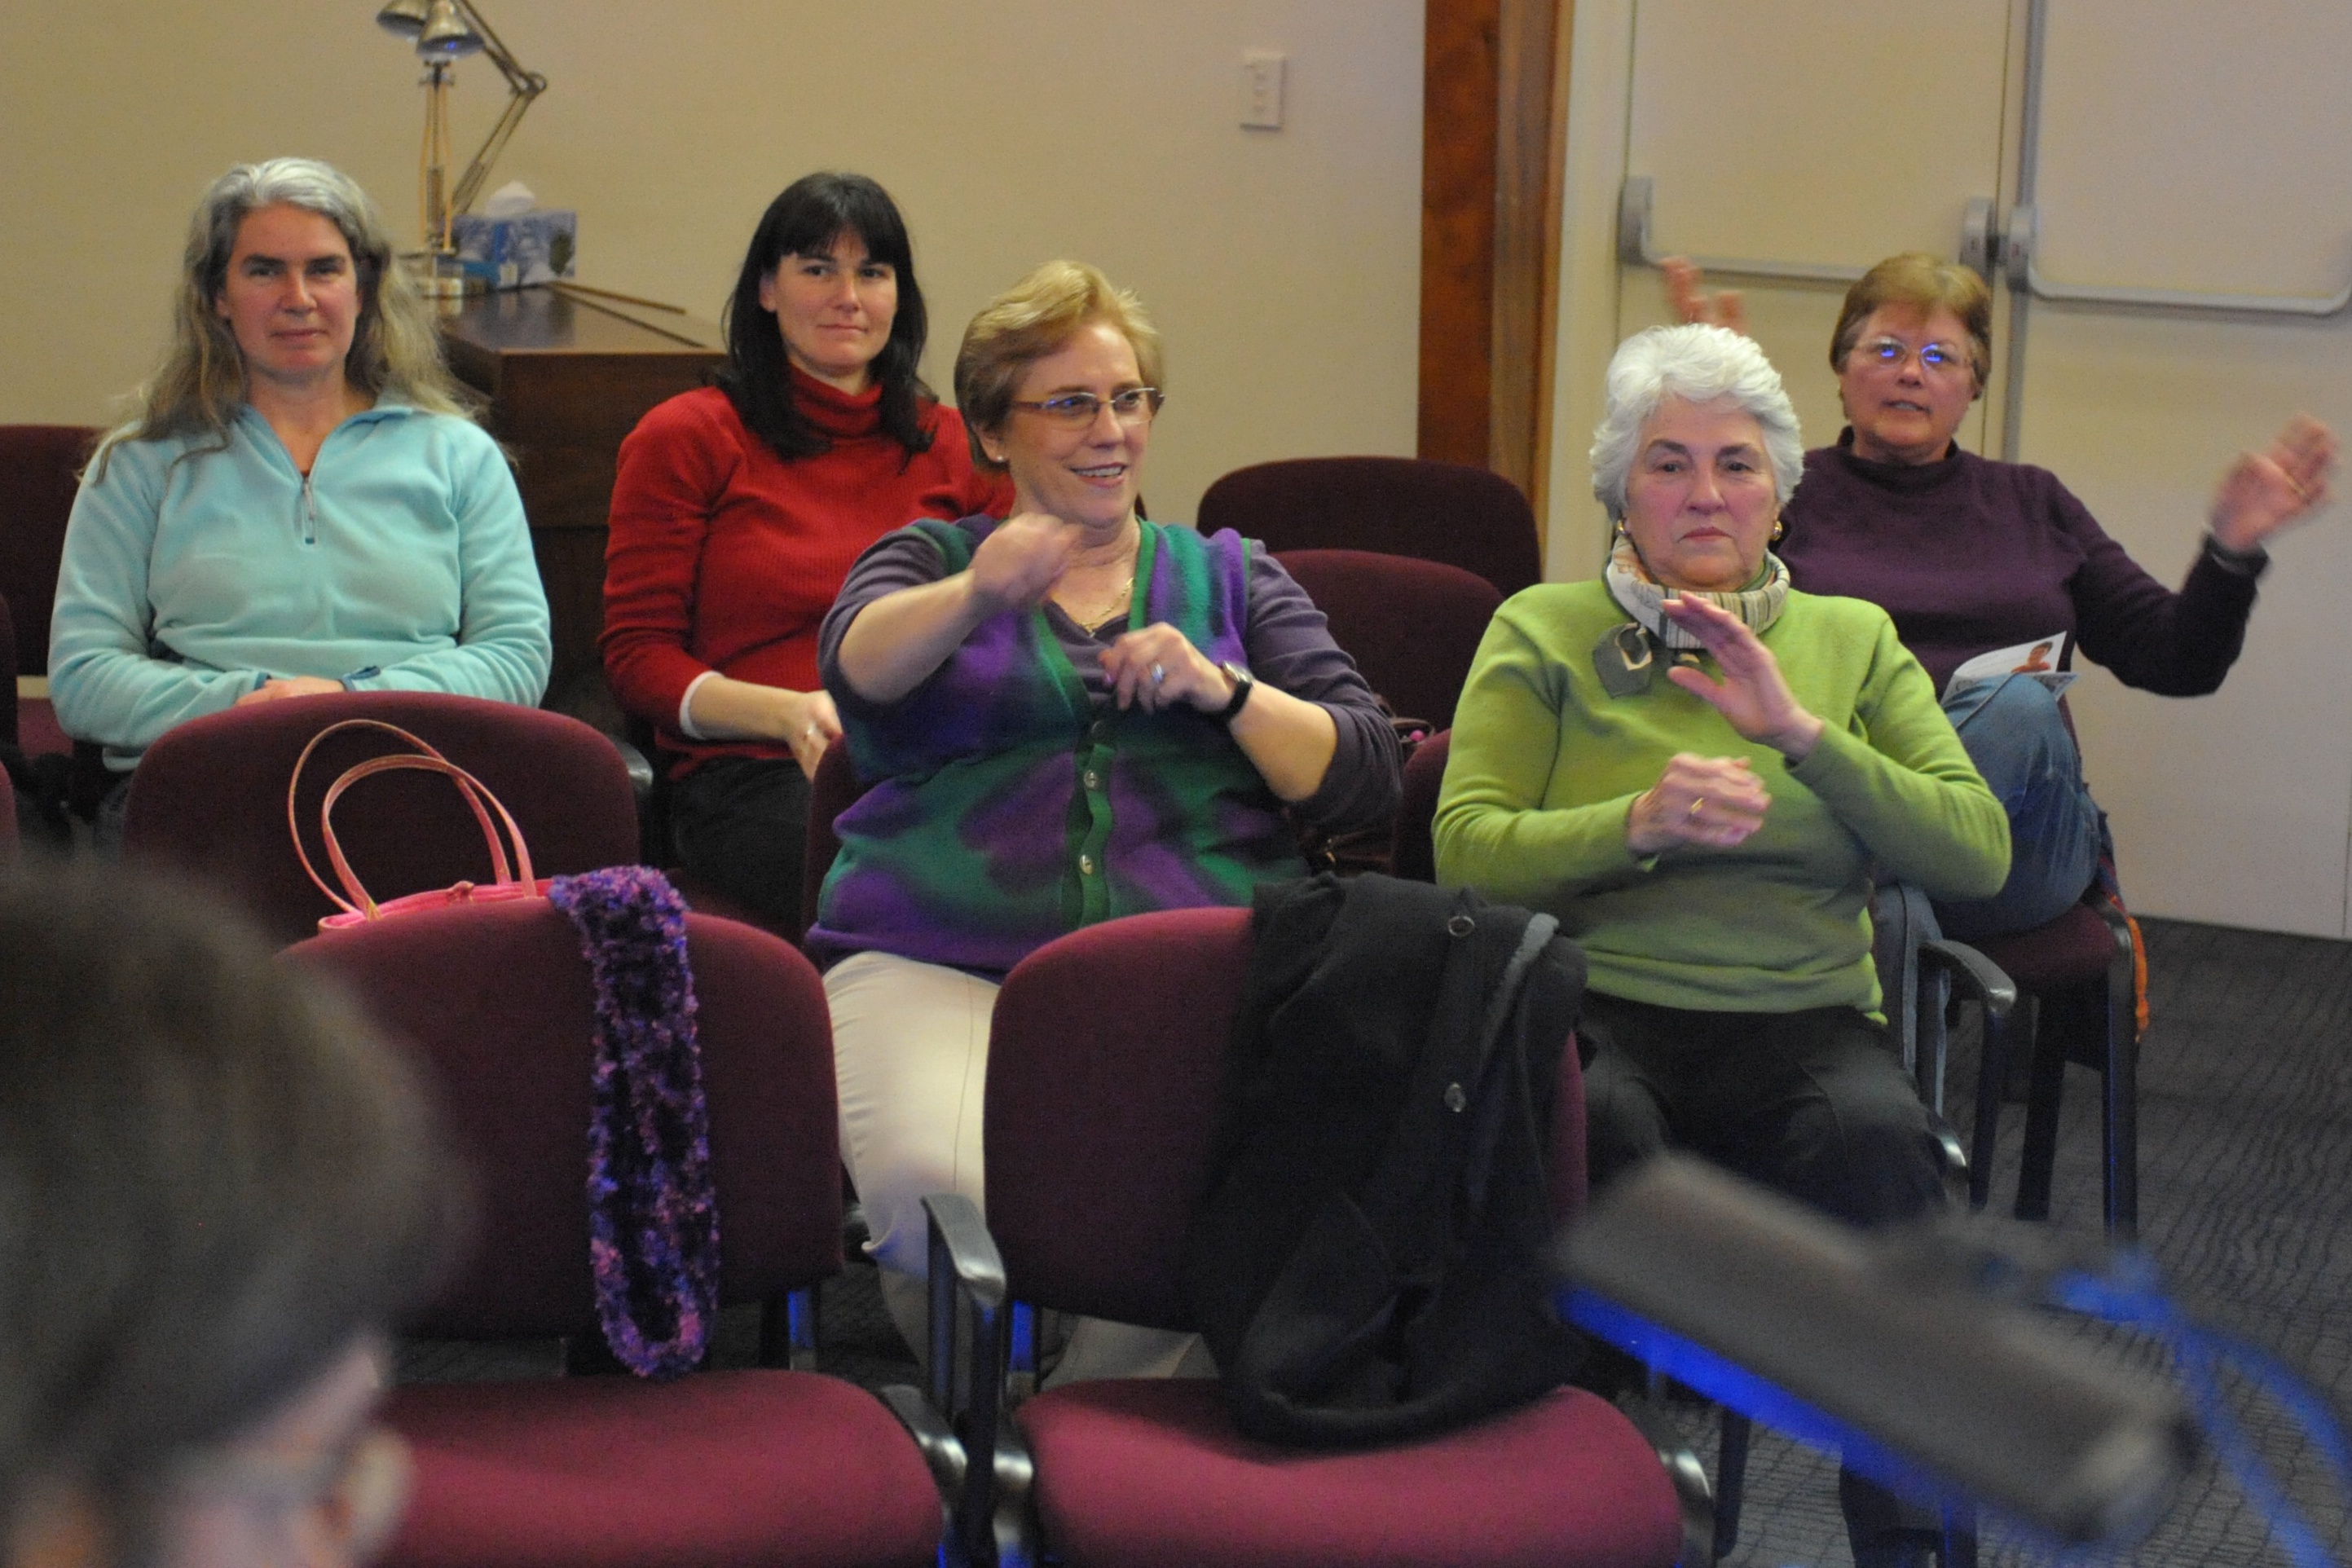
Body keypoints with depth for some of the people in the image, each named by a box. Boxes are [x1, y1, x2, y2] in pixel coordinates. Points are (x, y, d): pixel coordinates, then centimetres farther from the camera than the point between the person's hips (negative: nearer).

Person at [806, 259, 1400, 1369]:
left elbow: (1366, 781, 14)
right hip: (940, 967, 0)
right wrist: (977, 594, -27)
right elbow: (862, 666, -6)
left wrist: (1224, 690, -3)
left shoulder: (1231, 576, 24)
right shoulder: (931, 561, 20)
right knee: (943, 1193, -32)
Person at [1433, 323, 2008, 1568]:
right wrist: (1638, 823, -16)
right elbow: (1465, 851, 0)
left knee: (1875, 1134, -33)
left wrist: (1801, 731, -6)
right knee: (1596, 1123, -37)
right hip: (1597, 1009, -1)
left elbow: (1979, 856, 5)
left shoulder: (1853, 639, 18)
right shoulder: (1541, 634, 12)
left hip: (1803, 1019, 2)